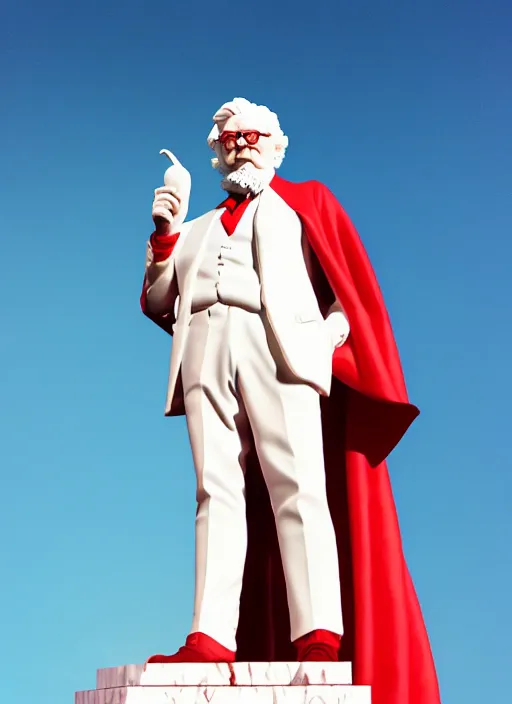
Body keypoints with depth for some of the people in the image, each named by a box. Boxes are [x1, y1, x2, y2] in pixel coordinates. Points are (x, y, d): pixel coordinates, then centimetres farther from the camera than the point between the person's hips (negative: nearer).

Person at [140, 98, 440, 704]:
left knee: (297, 488, -17)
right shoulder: (196, 231, 33)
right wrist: (165, 233, 10)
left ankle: (320, 637, -27)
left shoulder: (306, 202, 23)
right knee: (218, 493, -10)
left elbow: (352, 284, 11)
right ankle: (210, 640, -18)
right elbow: (159, 304, 21)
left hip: (280, 350, -3)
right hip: (204, 357, 3)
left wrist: (330, 335, -7)